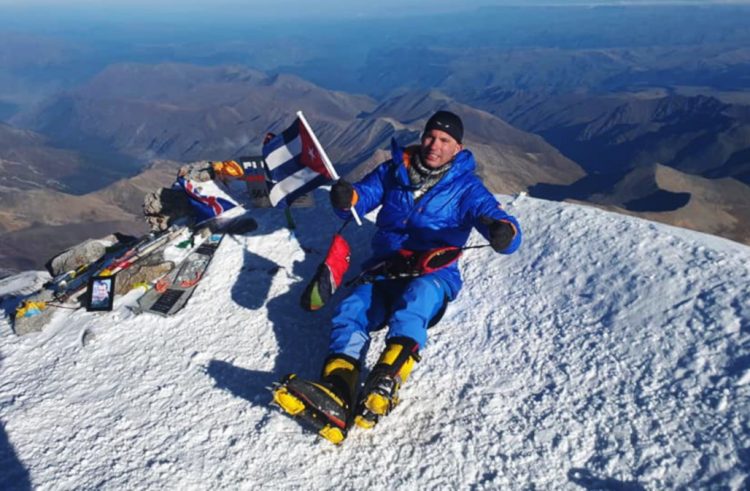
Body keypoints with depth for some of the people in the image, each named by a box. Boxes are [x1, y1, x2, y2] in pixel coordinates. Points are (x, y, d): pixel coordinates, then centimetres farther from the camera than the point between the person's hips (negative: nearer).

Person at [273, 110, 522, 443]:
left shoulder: (465, 187, 3)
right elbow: (362, 196, 9)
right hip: (384, 272, 3)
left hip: (433, 277, -3)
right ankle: (337, 388, -45)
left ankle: (386, 382, -54)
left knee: (417, 294, -37)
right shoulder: (394, 170, 12)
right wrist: (347, 198, -17)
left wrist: (503, 232, -34)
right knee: (351, 310, -25)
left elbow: (497, 219, -8)